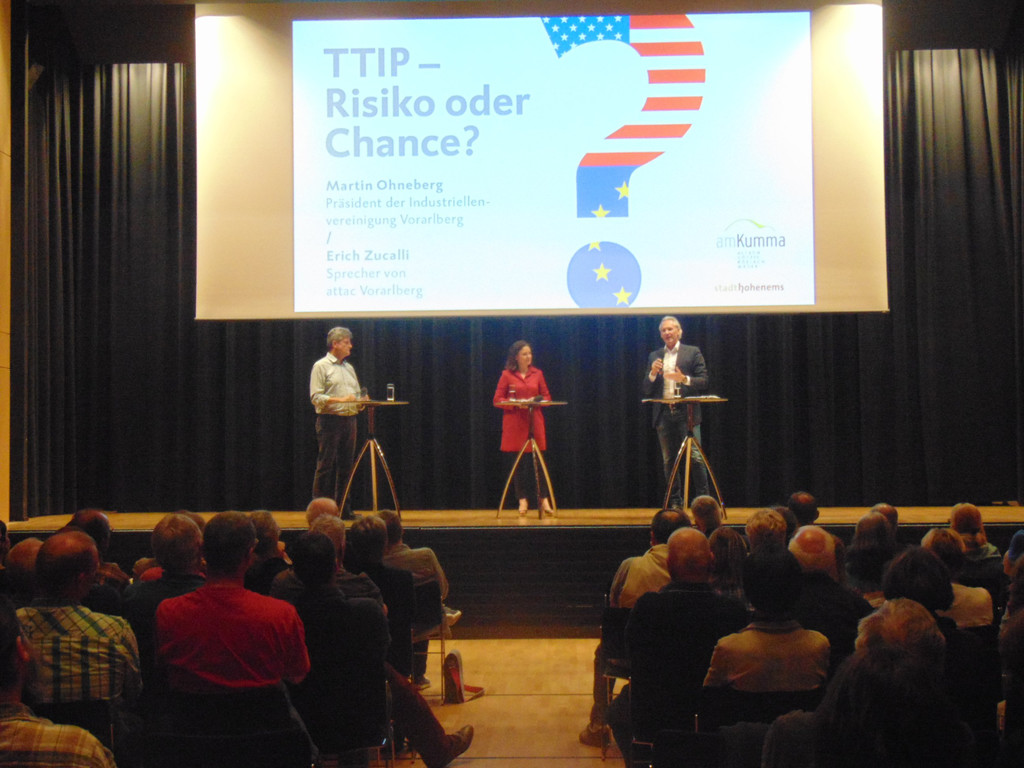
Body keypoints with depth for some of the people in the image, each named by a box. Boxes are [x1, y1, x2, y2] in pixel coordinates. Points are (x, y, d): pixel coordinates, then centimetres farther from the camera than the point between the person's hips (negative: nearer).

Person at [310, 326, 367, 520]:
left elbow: (357, 394, 24)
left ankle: (343, 509, 12)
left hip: (349, 420, 7)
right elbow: (316, 397, -10)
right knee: (326, 467, -6)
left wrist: (361, 401, 1)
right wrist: (341, 400, -20)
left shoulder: (349, 367, 20)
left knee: (345, 466, 7)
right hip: (330, 421, -7)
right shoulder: (321, 366, -2)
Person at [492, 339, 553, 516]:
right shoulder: (507, 375, 2)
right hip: (515, 424, -1)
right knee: (518, 462, 1)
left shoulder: (537, 374, 10)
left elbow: (547, 396, 12)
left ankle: (544, 500, 0)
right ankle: (522, 500, 8)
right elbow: (497, 400, 0)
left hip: (535, 423, 2)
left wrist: (537, 400, -8)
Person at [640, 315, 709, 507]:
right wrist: (652, 373, -7)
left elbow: (704, 382, 0)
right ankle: (675, 503, 11)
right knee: (669, 461, 5)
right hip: (663, 414, 3)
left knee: (695, 457, -8)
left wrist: (685, 379, -16)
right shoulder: (654, 356, 16)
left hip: (686, 413, -3)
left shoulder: (693, 352, 7)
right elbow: (645, 390, 11)